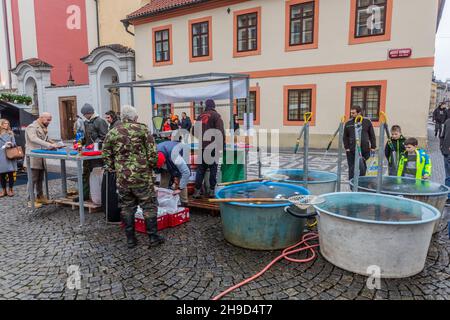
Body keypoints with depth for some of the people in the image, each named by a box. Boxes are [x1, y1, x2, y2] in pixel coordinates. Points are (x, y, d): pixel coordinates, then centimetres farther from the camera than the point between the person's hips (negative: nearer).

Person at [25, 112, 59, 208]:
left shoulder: (44, 128, 16)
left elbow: (46, 139, 22)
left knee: (40, 179, 13)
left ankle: (40, 197, 23)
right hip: (33, 157, -8)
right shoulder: (32, 127, -11)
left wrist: (53, 144, 1)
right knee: (33, 179, -3)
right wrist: (49, 145, -35)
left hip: (41, 158, 8)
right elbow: (34, 139, -27)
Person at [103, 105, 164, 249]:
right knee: (149, 206, 8)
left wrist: (113, 169, 18)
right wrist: (151, 165, 8)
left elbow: (106, 155, 8)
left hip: (122, 178, 3)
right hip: (142, 176, -3)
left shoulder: (112, 133, 6)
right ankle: (153, 237, 13)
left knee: (126, 207, 13)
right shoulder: (142, 129, -3)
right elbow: (152, 152, -7)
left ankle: (130, 239, 20)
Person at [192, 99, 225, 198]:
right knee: (213, 168, 4)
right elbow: (221, 131, -14)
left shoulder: (200, 116, 13)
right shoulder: (216, 115, -4)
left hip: (202, 146, 5)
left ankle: (197, 190, 7)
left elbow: (195, 130, 18)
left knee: (201, 168, 10)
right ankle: (211, 190, 5)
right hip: (213, 146, -5)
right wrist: (222, 144, -7)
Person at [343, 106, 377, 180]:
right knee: (352, 169, 3)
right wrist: (346, 147, -2)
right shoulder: (348, 123, 5)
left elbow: (372, 135, 6)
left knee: (363, 168, 6)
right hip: (352, 151, 0)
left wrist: (373, 147, 1)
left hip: (365, 150, 0)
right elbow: (345, 137, 7)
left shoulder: (367, 122, 4)